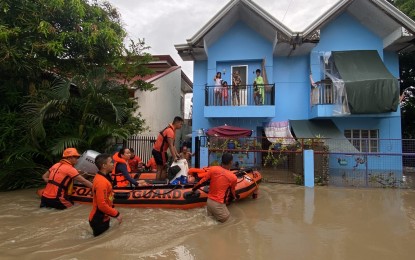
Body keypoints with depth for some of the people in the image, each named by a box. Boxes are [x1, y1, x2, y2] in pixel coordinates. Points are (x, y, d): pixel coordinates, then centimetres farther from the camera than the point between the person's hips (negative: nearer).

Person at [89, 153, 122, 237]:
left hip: (103, 218, 10)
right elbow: (102, 205, -28)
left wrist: (114, 211, 12)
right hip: (99, 221, -10)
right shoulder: (101, 182, -27)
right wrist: (116, 214, -18)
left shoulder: (102, 177, 4)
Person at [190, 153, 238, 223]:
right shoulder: (233, 177, -9)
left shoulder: (213, 169, -6)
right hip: (218, 204, -5)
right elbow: (232, 192, 8)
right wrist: (236, 197, 30)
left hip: (209, 201, 5)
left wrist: (193, 189, 17)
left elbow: (202, 181, 0)